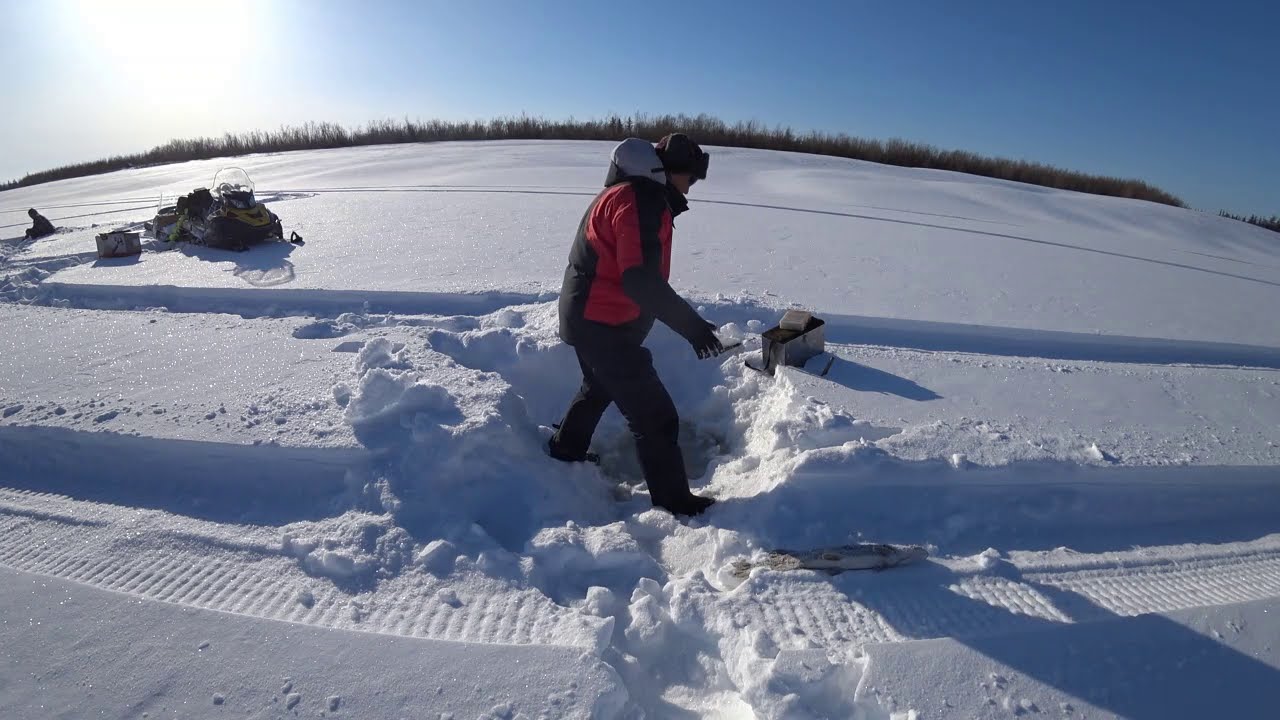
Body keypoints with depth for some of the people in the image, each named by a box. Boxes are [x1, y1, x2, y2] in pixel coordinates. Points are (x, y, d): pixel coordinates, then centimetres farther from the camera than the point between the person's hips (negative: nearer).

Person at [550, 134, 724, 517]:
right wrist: (691, 325, -30)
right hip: (604, 325, -11)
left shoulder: (622, 194, 13)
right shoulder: (639, 201, -21)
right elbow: (640, 279, -31)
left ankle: (565, 449, 52)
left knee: (599, 387, 33)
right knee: (655, 414, -4)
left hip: (588, 318, 11)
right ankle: (674, 499, 8)